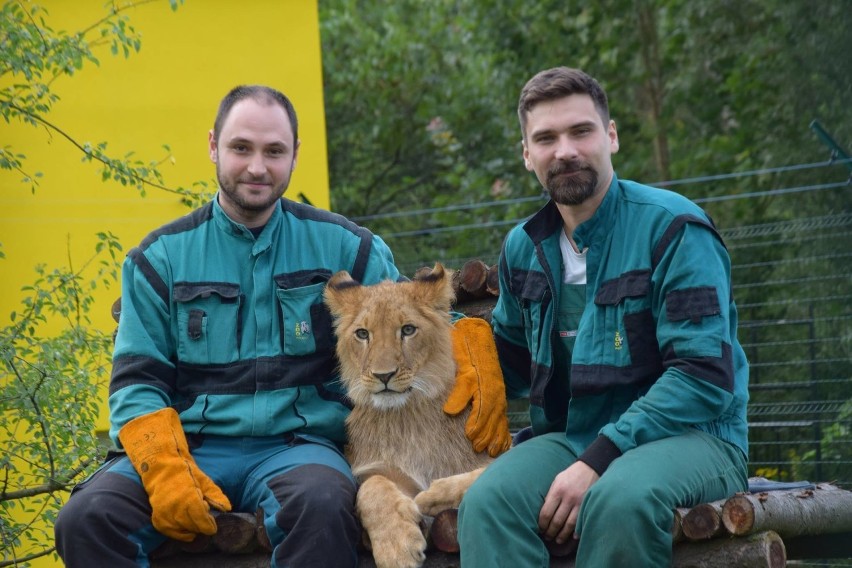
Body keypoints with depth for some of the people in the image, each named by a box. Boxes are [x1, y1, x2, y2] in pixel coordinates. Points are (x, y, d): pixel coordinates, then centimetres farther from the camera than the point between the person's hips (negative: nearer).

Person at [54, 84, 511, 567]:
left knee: (321, 506, -38)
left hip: (298, 443, -1)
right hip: (193, 444, 1)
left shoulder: (343, 246, 11)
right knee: (88, 518, -30)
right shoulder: (162, 257, 11)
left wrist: (475, 356, -8)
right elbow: (138, 381, 6)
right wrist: (166, 470, -12)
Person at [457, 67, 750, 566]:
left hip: (689, 434, -5)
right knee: (487, 502, -28)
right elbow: (514, 364, 27)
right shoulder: (524, 248, 12)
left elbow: (704, 376, -15)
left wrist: (599, 460, -22)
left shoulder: (671, 228, -8)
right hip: (572, 437, 5)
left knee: (619, 500, -39)